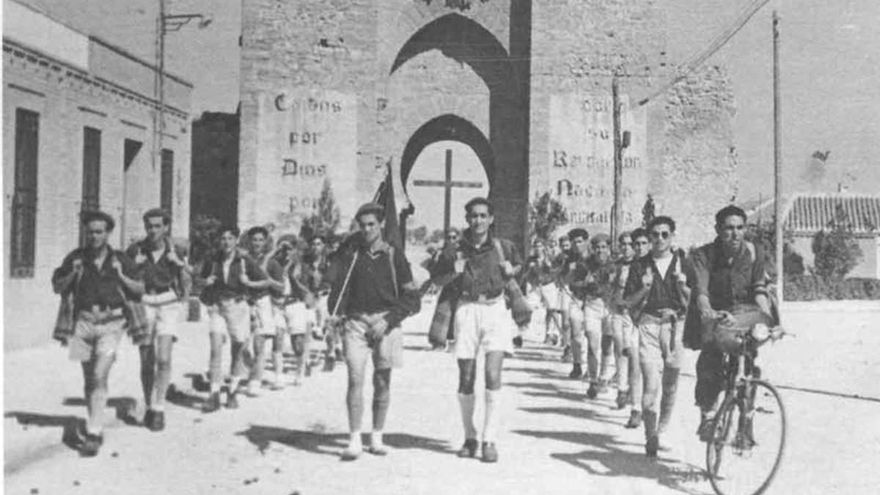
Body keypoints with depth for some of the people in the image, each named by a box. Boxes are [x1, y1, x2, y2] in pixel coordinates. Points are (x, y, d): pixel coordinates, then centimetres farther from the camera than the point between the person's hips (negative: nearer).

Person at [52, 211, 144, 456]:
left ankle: (93, 435, -13)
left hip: (111, 323, -3)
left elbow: (140, 289, 5)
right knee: (89, 378, 12)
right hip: (83, 323, 3)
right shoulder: (75, 257, 3)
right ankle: (95, 425, 28)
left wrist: (121, 275, -11)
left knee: (100, 376, -14)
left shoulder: (121, 260, 0)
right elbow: (58, 288, 9)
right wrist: (72, 274, -9)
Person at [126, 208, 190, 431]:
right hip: (142, 305, 1)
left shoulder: (176, 253, -2)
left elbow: (186, 290, 1)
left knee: (163, 358, -14)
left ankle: (159, 409, -4)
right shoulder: (134, 250, -3)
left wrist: (181, 265, -13)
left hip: (168, 306, -1)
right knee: (147, 362, 4)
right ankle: (149, 407, 22)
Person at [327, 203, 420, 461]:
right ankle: (354, 440, -5)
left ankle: (376, 438, 17)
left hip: (385, 322, 0)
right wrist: (333, 314, -9)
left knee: (382, 382, 4)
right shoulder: (351, 255, 8)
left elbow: (412, 299, 3)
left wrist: (388, 320, -8)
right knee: (355, 379, -10)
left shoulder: (394, 256, 4)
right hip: (356, 321, 0)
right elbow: (339, 287, 8)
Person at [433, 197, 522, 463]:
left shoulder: (504, 247, 5)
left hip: (496, 310, -1)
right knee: (466, 380, 4)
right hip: (467, 310, 1)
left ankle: (489, 440, -4)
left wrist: (511, 272, 5)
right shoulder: (455, 251, 2)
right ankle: (469, 437, 22)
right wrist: (454, 275, -7)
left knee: (493, 375, -13)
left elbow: (518, 266, 23)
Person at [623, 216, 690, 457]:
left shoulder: (683, 262, 9)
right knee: (651, 384, -12)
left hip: (676, 325, 1)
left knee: (670, 385, 7)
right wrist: (644, 288, -10)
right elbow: (629, 302, 8)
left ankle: (662, 430, 25)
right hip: (649, 325, -1)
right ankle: (650, 436, -1)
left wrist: (682, 284, -11)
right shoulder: (640, 265, 8)